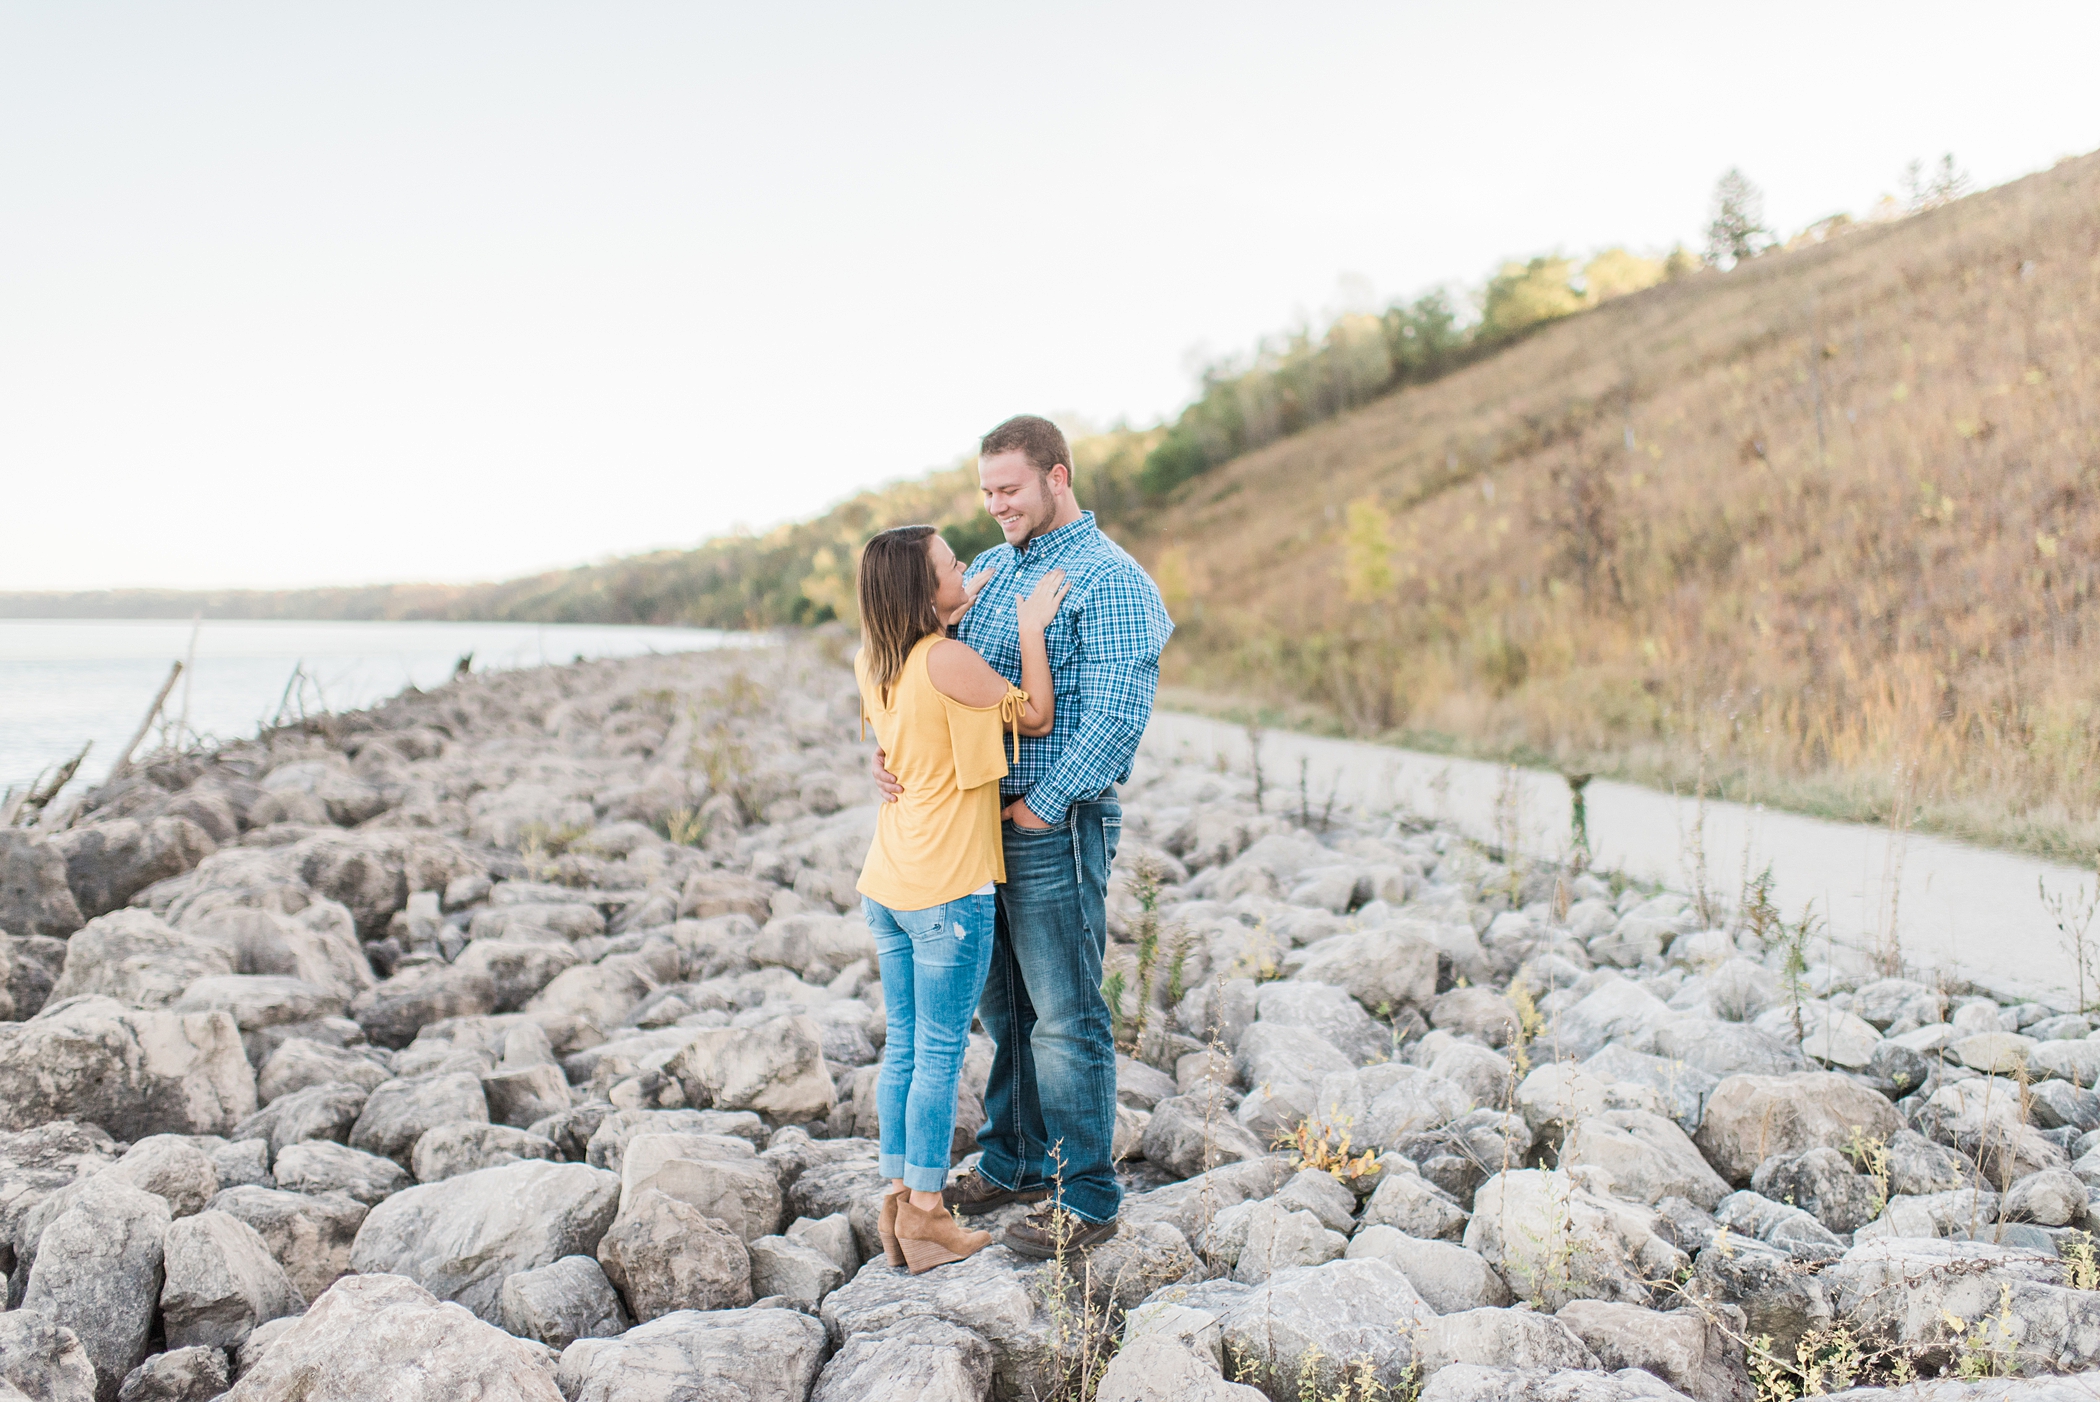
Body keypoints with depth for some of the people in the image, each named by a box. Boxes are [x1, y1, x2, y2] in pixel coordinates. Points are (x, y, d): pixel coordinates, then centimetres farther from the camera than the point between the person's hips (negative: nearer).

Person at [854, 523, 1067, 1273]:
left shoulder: (872, 664, 6)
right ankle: (926, 1219, 8)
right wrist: (1031, 627, -1)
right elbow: (1036, 716, -7)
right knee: (939, 1055, 1)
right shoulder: (948, 661, -18)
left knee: (903, 1049, 14)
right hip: (947, 889, -8)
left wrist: (957, 615, 23)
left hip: (887, 886, 8)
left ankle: (898, 1203, 21)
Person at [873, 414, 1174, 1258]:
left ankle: (1085, 1199, 8)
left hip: (1055, 827, -8)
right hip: (980, 820, 8)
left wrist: (1042, 807, -17)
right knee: (1004, 1006, 17)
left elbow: (1116, 715, -19)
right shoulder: (989, 570, 15)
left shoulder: (1109, 582, -11)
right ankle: (1014, 1163, 30)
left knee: (1066, 1017, -1)